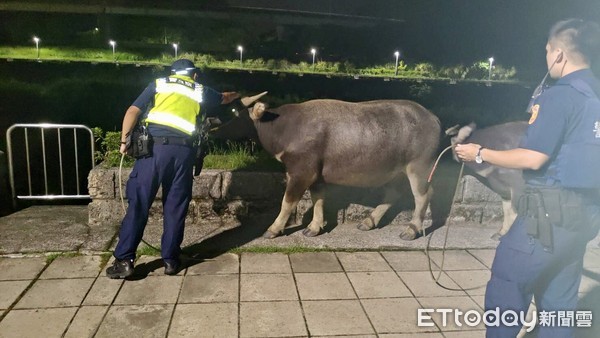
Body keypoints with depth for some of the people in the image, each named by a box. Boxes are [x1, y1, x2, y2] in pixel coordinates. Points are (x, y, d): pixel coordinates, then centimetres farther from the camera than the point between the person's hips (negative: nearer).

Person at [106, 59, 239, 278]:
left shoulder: (158, 84, 18)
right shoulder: (200, 92, 22)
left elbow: (132, 112, 6)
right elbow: (224, 98, 43)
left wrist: (124, 141, 12)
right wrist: (237, 95, 64)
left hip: (155, 147, -1)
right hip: (183, 151, 1)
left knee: (139, 203, 4)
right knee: (175, 206, 10)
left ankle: (124, 260, 6)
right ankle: (170, 260, 16)